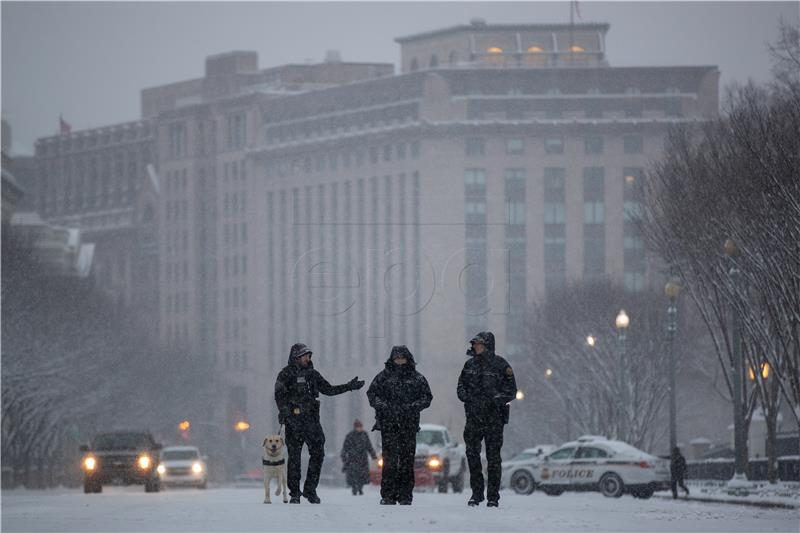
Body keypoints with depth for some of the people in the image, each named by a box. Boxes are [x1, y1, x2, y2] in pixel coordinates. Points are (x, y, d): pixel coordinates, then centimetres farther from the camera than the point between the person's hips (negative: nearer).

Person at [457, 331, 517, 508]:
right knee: (472, 454, 2)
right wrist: (465, 396, -1)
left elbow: (511, 391, -2)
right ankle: (476, 493, 11)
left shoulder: (500, 365, -3)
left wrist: (496, 399, -18)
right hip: (473, 417, 4)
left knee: (493, 456, -1)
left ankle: (493, 496, 4)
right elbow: (461, 385, 20)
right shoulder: (470, 364, 10)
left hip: (494, 418, -4)